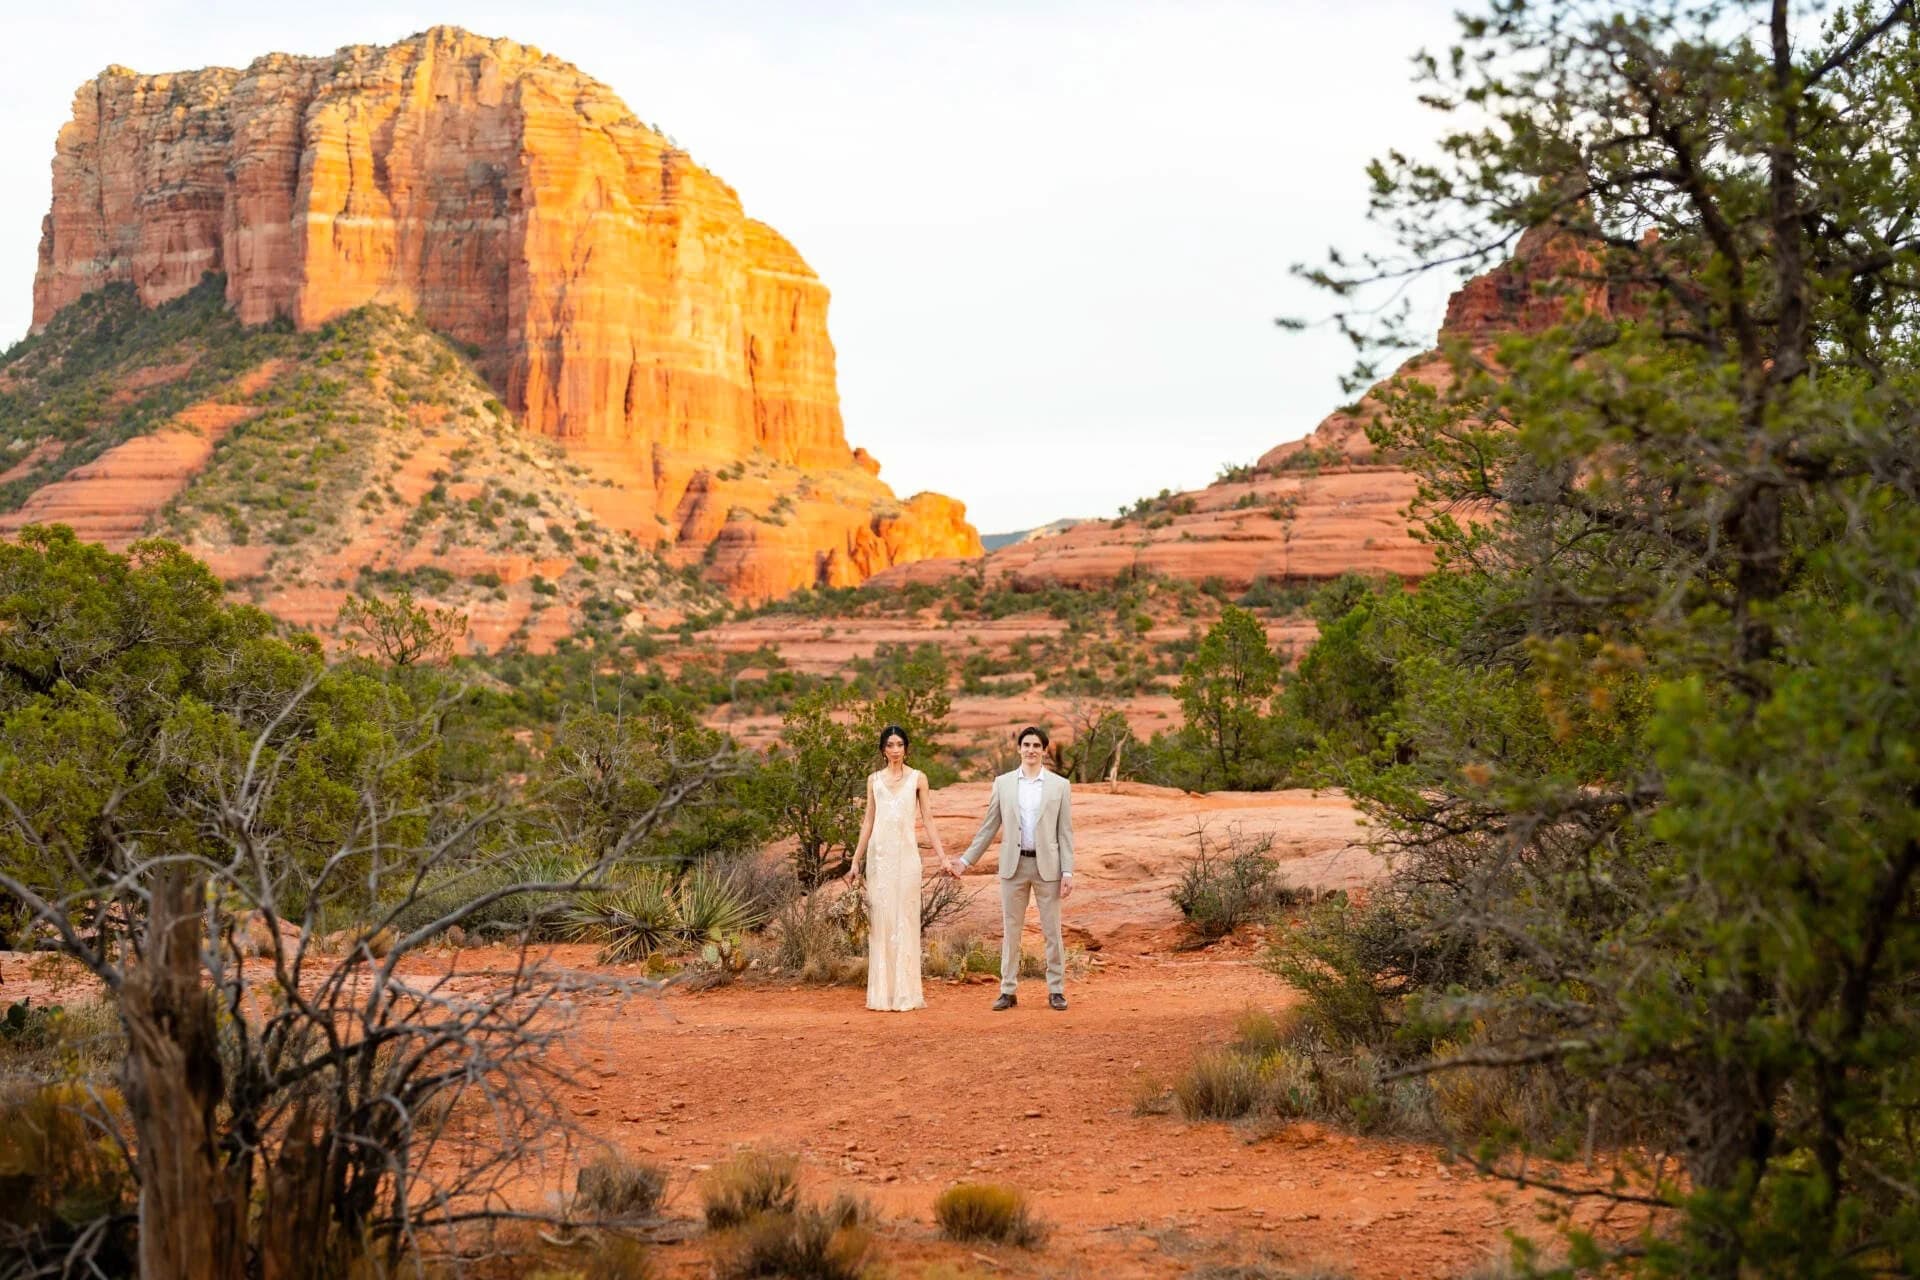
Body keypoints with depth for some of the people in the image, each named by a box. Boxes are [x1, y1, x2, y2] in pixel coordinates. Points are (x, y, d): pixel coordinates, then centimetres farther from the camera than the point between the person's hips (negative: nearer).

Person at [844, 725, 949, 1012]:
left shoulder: (917, 778, 5)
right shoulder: (874, 780, 11)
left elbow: (927, 819, 3)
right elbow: (868, 821, 12)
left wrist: (942, 856, -5)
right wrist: (856, 861, 9)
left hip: (906, 854, -2)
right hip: (879, 854, 2)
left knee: (905, 919, -3)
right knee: (880, 920, 1)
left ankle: (906, 993, 1)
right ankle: (882, 992, 6)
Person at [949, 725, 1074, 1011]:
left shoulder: (1060, 785, 1)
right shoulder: (1003, 783, 5)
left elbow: (1065, 832, 0)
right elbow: (988, 827, 9)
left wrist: (1068, 872, -6)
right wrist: (966, 860, 5)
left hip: (1047, 865, -1)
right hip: (1013, 865, 1)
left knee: (1052, 931, 3)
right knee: (1010, 930, 6)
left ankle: (1056, 990, 11)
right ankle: (1008, 991, 11)